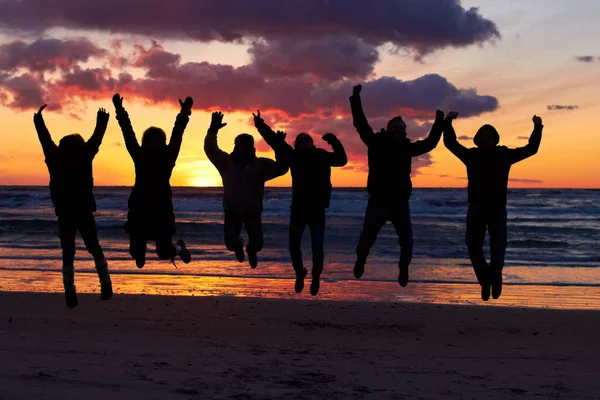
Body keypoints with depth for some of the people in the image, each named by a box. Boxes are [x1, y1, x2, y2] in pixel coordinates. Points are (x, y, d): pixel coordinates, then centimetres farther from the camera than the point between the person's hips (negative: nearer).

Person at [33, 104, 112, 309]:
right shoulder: (84, 156, -2)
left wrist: (38, 120, 26)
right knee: (95, 248, 13)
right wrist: (102, 121, 25)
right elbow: (96, 138, 10)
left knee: (68, 254, 5)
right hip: (85, 213, 0)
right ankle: (105, 285, 2)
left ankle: (70, 292, -8)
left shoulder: (56, 159, 0)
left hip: (65, 214, 0)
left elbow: (45, 139, 13)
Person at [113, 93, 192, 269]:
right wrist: (120, 112, -7)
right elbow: (128, 134, 0)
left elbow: (176, 136, -10)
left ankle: (179, 248, 31)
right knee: (136, 252, 4)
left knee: (165, 252, -7)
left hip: (161, 210, -2)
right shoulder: (140, 156, 4)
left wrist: (184, 115, -21)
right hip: (140, 211, 2)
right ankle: (140, 254, 44)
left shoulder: (167, 158, 0)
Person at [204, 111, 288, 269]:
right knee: (230, 243, -13)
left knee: (257, 243, -12)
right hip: (232, 210, 0)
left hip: (253, 211, 0)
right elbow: (210, 149, -18)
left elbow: (281, 168, -16)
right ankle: (238, 246, 31)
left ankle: (251, 250, 32)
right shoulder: (227, 162, -8)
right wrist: (213, 130, -35)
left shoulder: (260, 164, -7)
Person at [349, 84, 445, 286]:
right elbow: (360, 123, -1)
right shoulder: (376, 142, 2)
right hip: (378, 200, -3)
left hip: (400, 201, 3)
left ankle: (403, 268, 25)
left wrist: (439, 123, 17)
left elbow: (430, 143, 21)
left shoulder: (407, 148, 10)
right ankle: (360, 260, 27)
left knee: (406, 240, 3)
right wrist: (356, 99, -5)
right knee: (367, 237, -2)